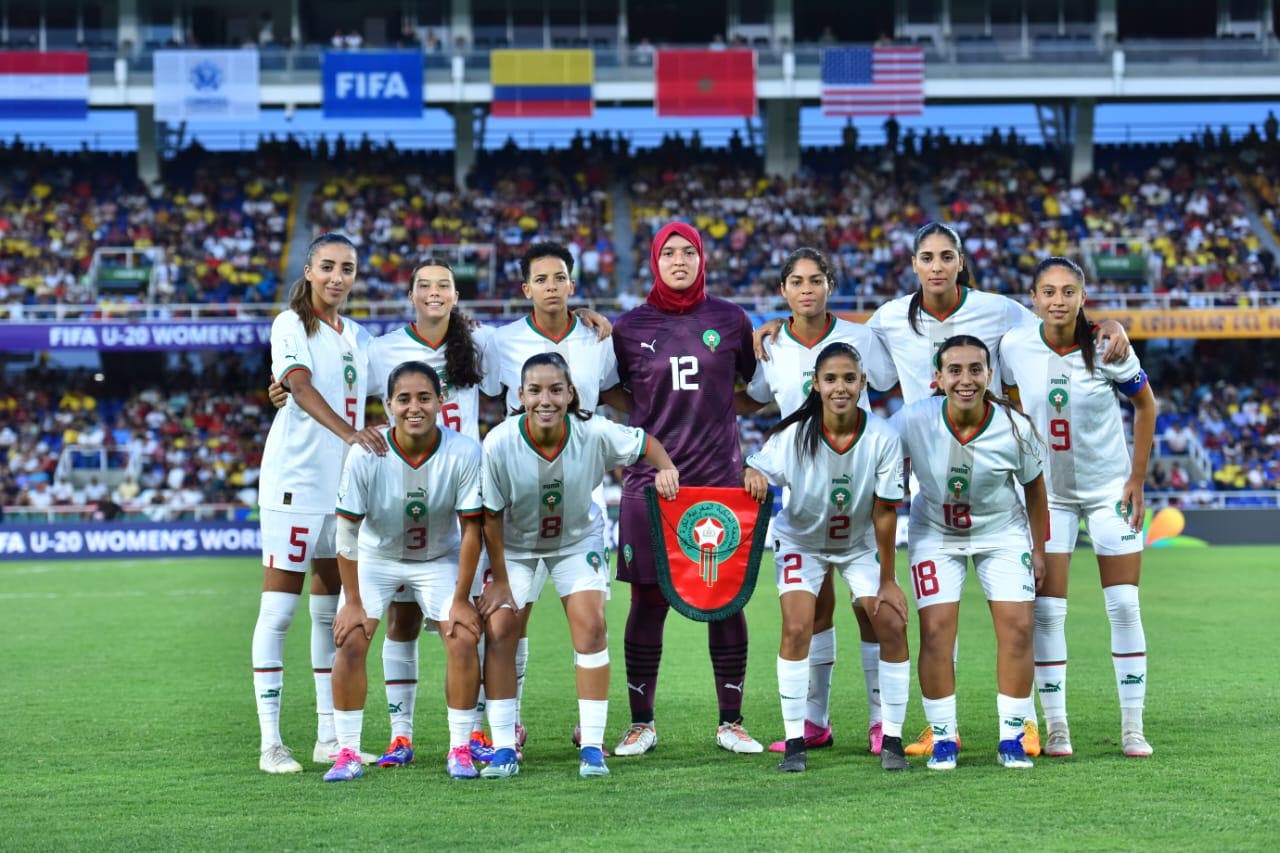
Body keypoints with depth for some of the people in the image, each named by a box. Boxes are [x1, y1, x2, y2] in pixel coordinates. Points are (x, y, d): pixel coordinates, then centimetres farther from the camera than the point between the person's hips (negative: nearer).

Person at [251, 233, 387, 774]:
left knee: (333, 612, 9)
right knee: (278, 609, -6)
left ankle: (329, 739, 15)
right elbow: (301, 386, -21)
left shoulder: (358, 337, 15)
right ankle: (271, 742, -5)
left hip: (346, 484, 7)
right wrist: (348, 431, -36)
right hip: (295, 480, -7)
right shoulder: (291, 324, -5)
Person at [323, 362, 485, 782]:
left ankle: (460, 749, -1)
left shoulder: (465, 454, -26)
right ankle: (347, 753, -3)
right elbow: (347, 531, -17)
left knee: (463, 639, -15)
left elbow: (471, 530, -16)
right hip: (375, 557, 0)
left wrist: (461, 600, -14)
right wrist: (352, 601, -14)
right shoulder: (365, 457, -27)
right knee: (351, 641, -14)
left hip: (439, 559, 0)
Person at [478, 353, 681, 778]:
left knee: (590, 624, -16)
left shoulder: (594, 434, -27)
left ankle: (592, 747, -9)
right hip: (515, 544, 0)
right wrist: (498, 579, -12)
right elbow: (490, 516, -16)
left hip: (578, 540, 0)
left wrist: (666, 469, -28)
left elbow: (644, 443, -7)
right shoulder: (499, 443, -28)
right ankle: (503, 748, -1)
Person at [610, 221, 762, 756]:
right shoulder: (630, 327, 5)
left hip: (719, 476, 0)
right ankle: (642, 725, 10)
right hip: (650, 481, 0)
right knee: (648, 601, 0)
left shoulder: (730, 320, 7)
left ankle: (731, 723, 12)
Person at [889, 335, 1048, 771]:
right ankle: (942, 738, 2)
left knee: (1018, 629, -8)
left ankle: (1012, 738, 4)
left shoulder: (1015, 427, -24)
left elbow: (1034, 487, -4)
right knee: (936, 631, -11)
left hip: (1003, 532, 1)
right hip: (934, 533, 0)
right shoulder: (912, 420, -26)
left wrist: (1038, 550, 2)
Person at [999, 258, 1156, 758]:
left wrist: (1137, 479, -3)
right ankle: (1055, 726, 6)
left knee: (1124, 607, -2)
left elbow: (1145, 405, -1)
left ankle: (1133, 728, 7)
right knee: (1047, 610, -4)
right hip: (1047, 491, 1)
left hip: (1110, 488, -1)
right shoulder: (1015, 347, -12)